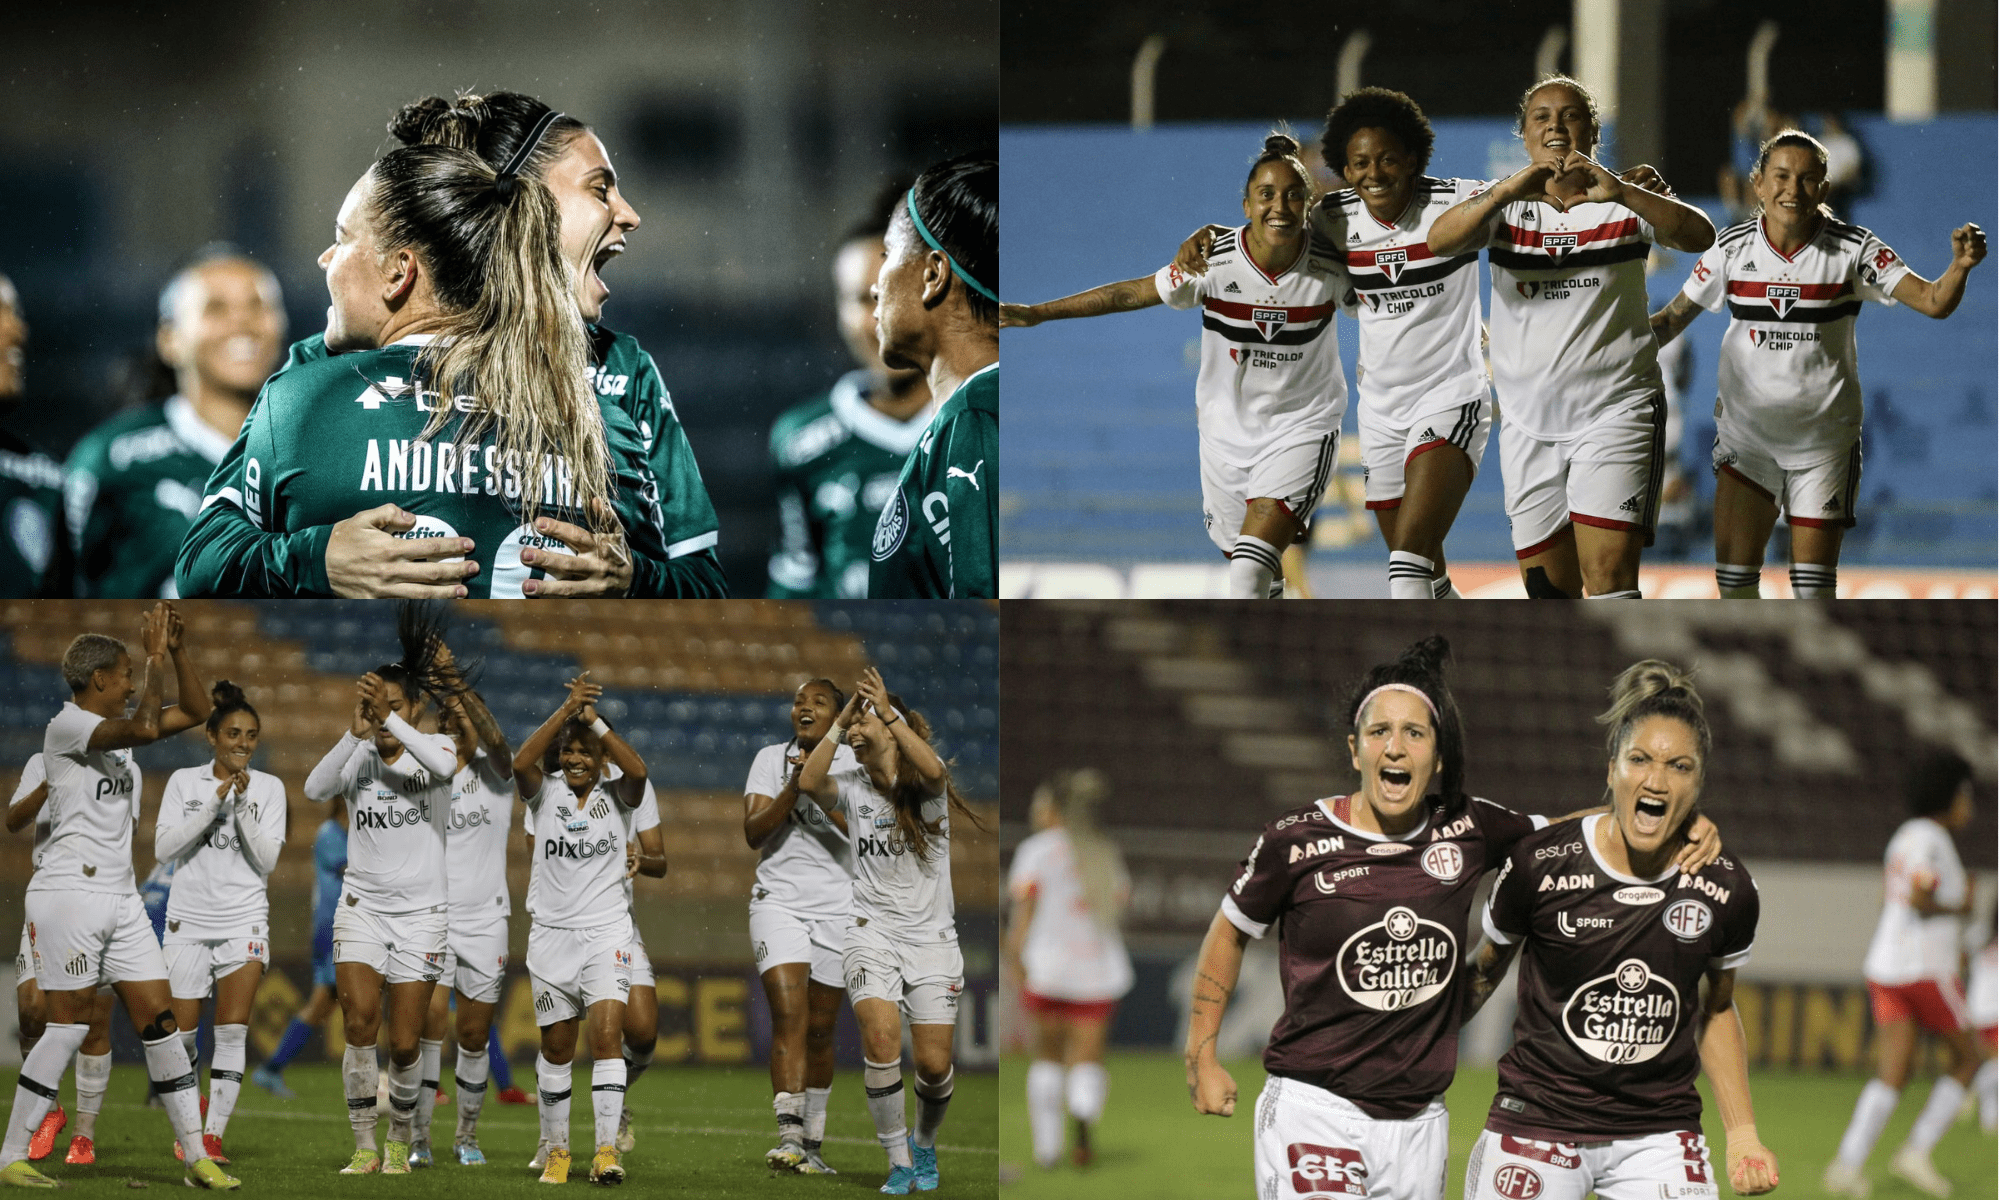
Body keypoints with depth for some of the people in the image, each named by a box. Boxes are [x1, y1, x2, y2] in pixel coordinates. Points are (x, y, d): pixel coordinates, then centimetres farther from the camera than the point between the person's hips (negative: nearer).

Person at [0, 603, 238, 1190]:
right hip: (68, 894, -8)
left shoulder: (117, 725, 15)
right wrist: (155, 656, -16)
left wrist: (177, 648, 7)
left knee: (159, 1019, 3)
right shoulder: (67, 725, -11)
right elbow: (146, 728, -25)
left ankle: (196, 1157, 5)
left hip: (121, 897, 8)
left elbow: (196, 711, 19)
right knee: (69, 1025, -8)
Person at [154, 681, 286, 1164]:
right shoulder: (184, 781, 4)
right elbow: (164, 847, -6)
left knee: (232, 1032, -10)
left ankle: (213, 1136, -9)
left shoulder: (268, 788, 4)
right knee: (181, 1033, 1)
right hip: (189, 920, 0)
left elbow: (266, 859, -3)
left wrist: (243, 803, -13)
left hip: (244, 920, 0)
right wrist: (214, 802, -12)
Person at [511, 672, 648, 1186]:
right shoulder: (545, 792, 4)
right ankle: (556, 1148, 20)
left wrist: (594, 720, -17)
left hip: (606, 931, -1)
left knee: (607, 1036, -15)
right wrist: (566, 710, -22)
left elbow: (638, 771, -18)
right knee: (557, 1048, 6)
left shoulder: (615, 795, 4)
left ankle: (606, 1149, -19)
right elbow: (521, 763, -17)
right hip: (552, 929, 1)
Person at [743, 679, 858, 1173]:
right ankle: (788, 1136, -25)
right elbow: (753, 832, -5)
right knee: (789, 1015, -17)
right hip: (779, 901, -1)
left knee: (820, 1029, 6)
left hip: (836, 906, 1)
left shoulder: (851, 762, 3)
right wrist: (792, 790, -18)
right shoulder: (771, 758, 4)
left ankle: (812, 1143, 15)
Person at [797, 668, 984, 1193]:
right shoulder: (852, 789, 5)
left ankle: (925, 1145, 27)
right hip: (873, 932, 1)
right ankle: (899, 1160, -13)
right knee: (880, 1037, -24)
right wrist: (839, 722, -20)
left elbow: (933, 769, -27)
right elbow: (809, 782, -16)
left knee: (934, 1064, -4)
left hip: (932, 937, -1)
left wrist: (889, 712, -33)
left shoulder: (926, 788, -2)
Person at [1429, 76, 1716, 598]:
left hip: (1615, 414, -3)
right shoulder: (1505, 206, 6)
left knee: (1608, 575, -18)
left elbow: (1699, 236, -18)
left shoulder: (1628, 201, 1)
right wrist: (1507, 192, -32)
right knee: (1547, 589, 8)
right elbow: (1439, 240, -14)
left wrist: (1620, 192, -33)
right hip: (1529, 425, 3)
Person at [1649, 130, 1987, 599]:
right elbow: (1673, 318, 6)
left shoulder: (1853, 251, -9)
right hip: (1747, 433, 1)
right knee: (1734, 574, -2)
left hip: (1824, 439, -1)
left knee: (1814, 584, -1)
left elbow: (1933, 302, -14)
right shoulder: (1733, 248, -4)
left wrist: (1960, 266, -35)